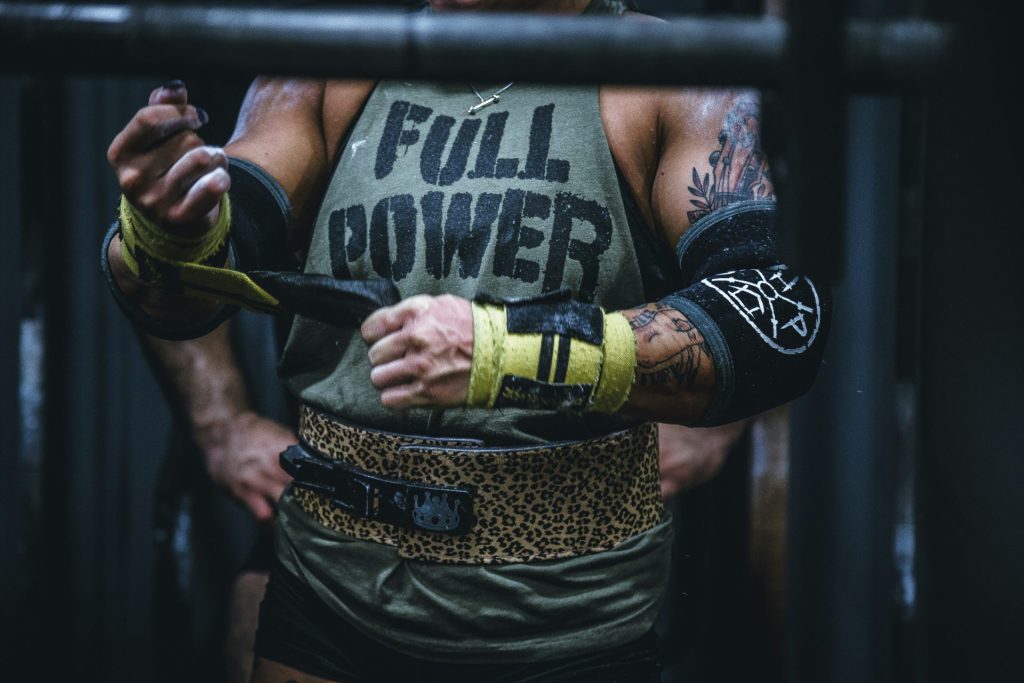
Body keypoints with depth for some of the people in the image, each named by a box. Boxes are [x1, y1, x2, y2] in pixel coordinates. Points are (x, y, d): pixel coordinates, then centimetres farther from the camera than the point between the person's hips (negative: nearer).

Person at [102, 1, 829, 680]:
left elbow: (783, 318, -19)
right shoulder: (332, 71, 3)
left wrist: (514, 353, -29)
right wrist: (165, 236, -29)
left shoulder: (669, 80, -5)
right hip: (331, 605, 2)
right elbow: (182, 302, -5)